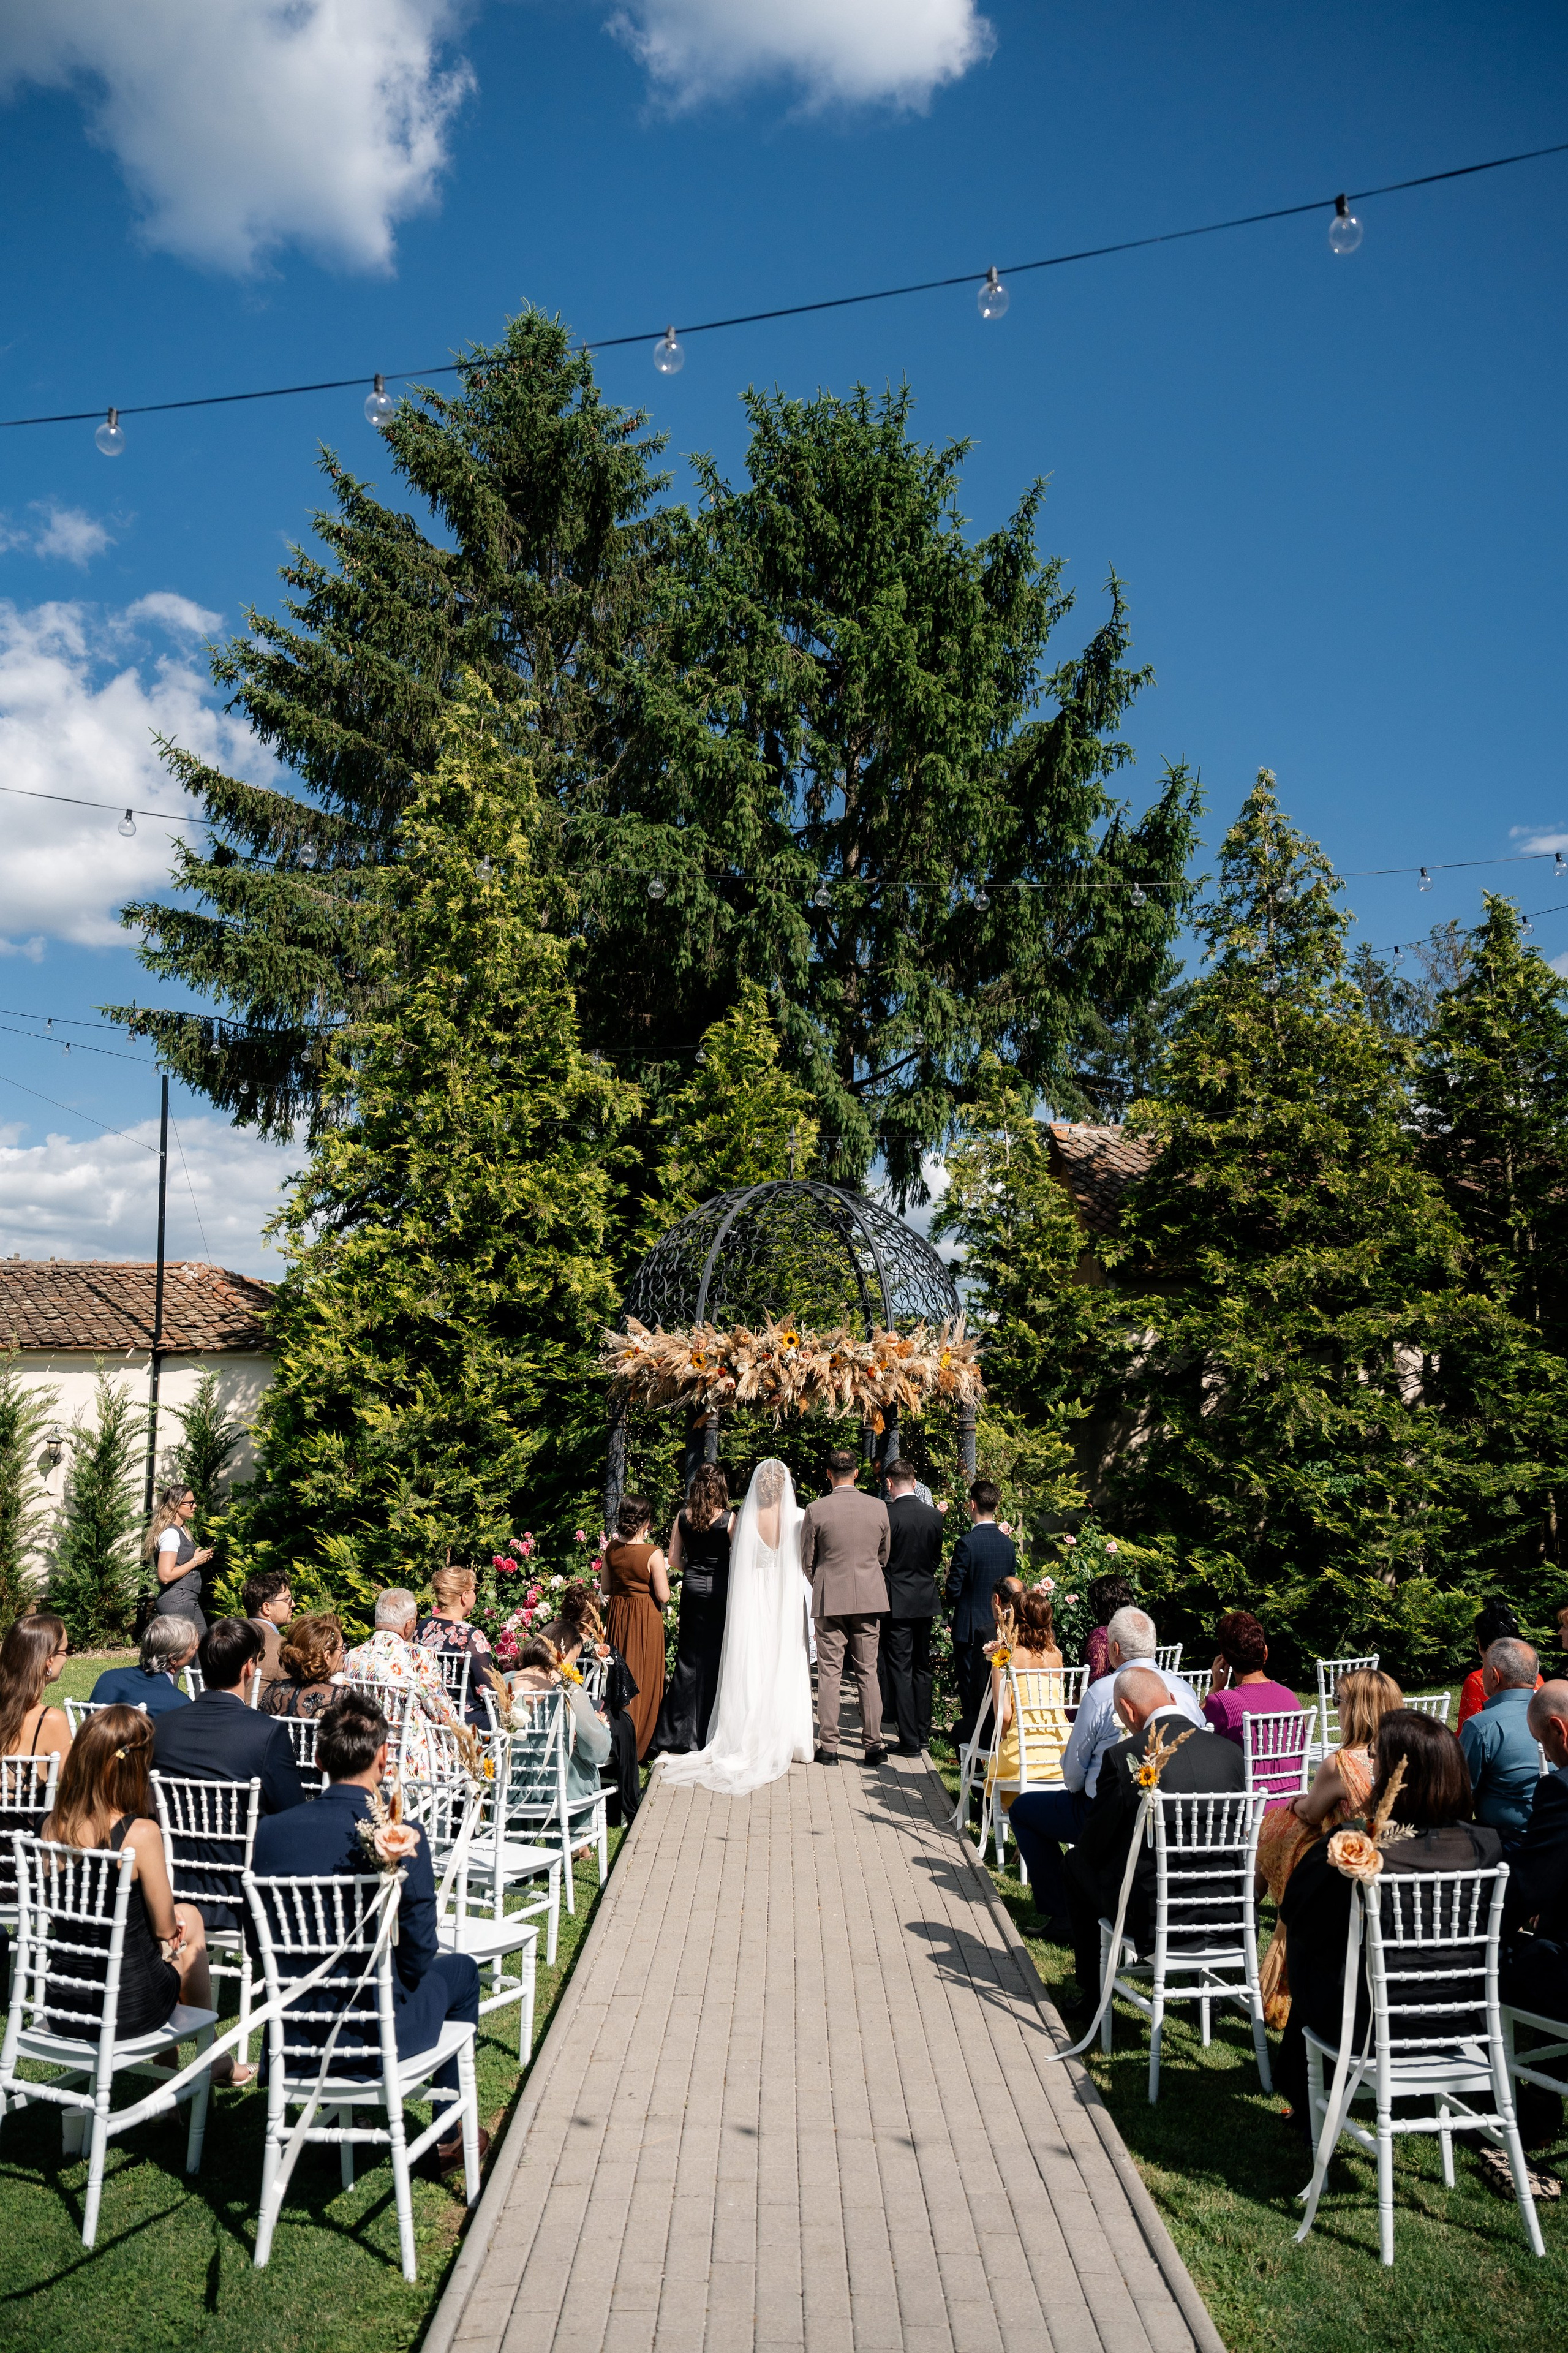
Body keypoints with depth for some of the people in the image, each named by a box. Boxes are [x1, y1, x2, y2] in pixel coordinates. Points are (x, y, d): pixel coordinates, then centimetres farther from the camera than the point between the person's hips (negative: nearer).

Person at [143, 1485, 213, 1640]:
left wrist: (203, 1557, 9)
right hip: (176, 1602, -10)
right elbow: (166, 1576, -22)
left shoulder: (182, 1531, 16)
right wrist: (195, 1561, -14)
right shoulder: (171, 1534, -15)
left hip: (190, 1601, 10)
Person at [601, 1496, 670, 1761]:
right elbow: (663, 1596, -16)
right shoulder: (653, 1554, -20)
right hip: (646, 1617, -5)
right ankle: (640, 1742, 17)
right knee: (644, 1677, 9)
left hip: (618, 1613, 5)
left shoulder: (611, 1549, -5)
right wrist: (664, 1573, 1)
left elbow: (606, 1589, 5)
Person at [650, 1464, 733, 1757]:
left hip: (692, 1590, 3)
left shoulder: (683, 1518, 1)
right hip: (720, 1590, -3)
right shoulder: (729, 1519, -9)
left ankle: (674, 1737, 5)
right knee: (716, 1657, 6)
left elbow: (674, 1560, 5)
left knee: (688, 1657, 7)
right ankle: (709, 1732, 13)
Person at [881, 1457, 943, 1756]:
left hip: (897, 1602, -5)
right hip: (926, 1600, 6)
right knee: (922, 1669, 15)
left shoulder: (886, 1516, -16)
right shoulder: (934, 1515, 1)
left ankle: (910, 1740, 2)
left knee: (900, 1670, 0)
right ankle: (923, 1734, 22)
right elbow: (937, 1559, 11)